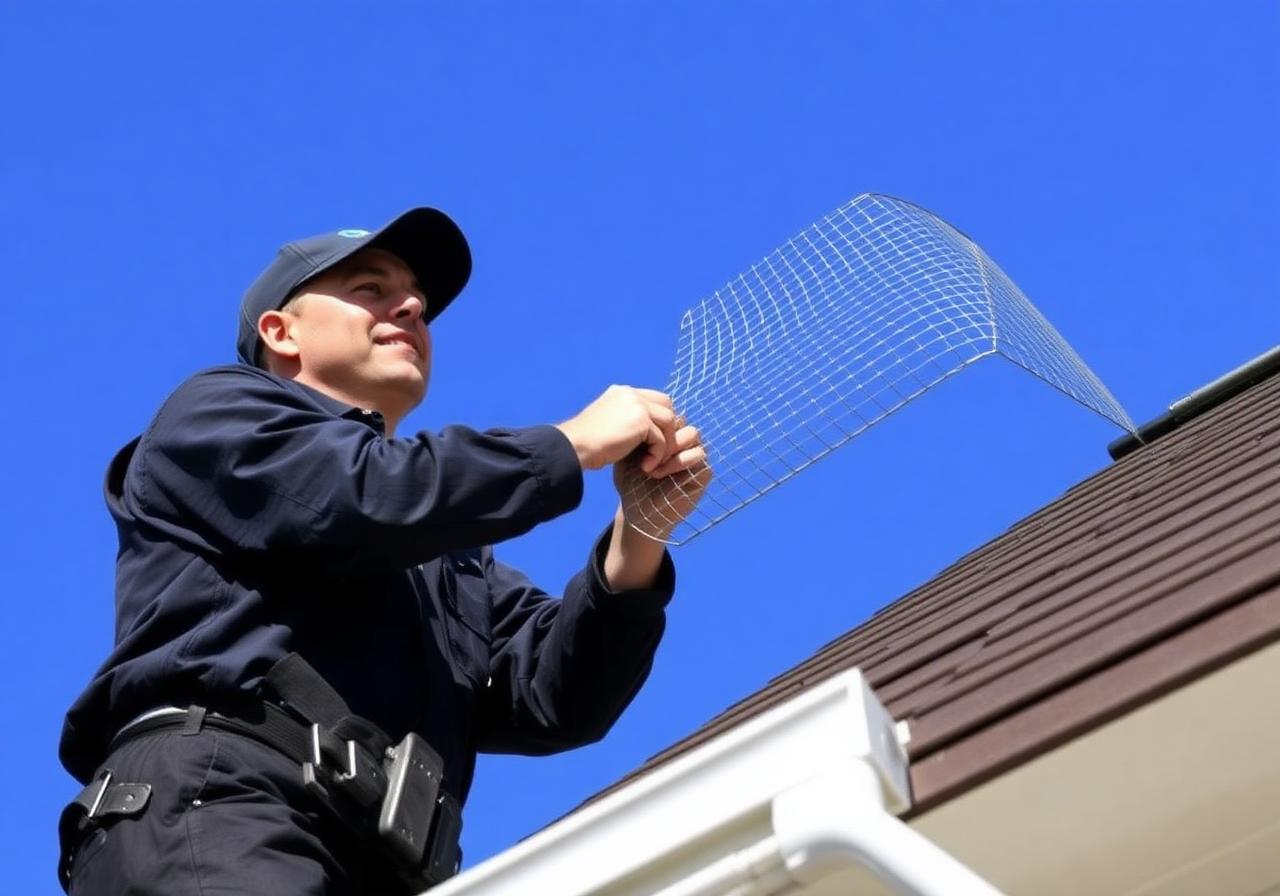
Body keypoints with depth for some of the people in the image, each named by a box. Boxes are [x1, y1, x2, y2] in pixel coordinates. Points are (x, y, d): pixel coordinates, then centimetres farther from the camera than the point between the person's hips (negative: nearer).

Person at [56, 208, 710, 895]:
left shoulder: (456, 567, 33)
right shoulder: (218, 410, 17)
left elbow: (553, 699, 18)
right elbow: (366, 498, -3)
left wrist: (637, 540, 3)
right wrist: (577, 443, 7)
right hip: (214, 798, -5)